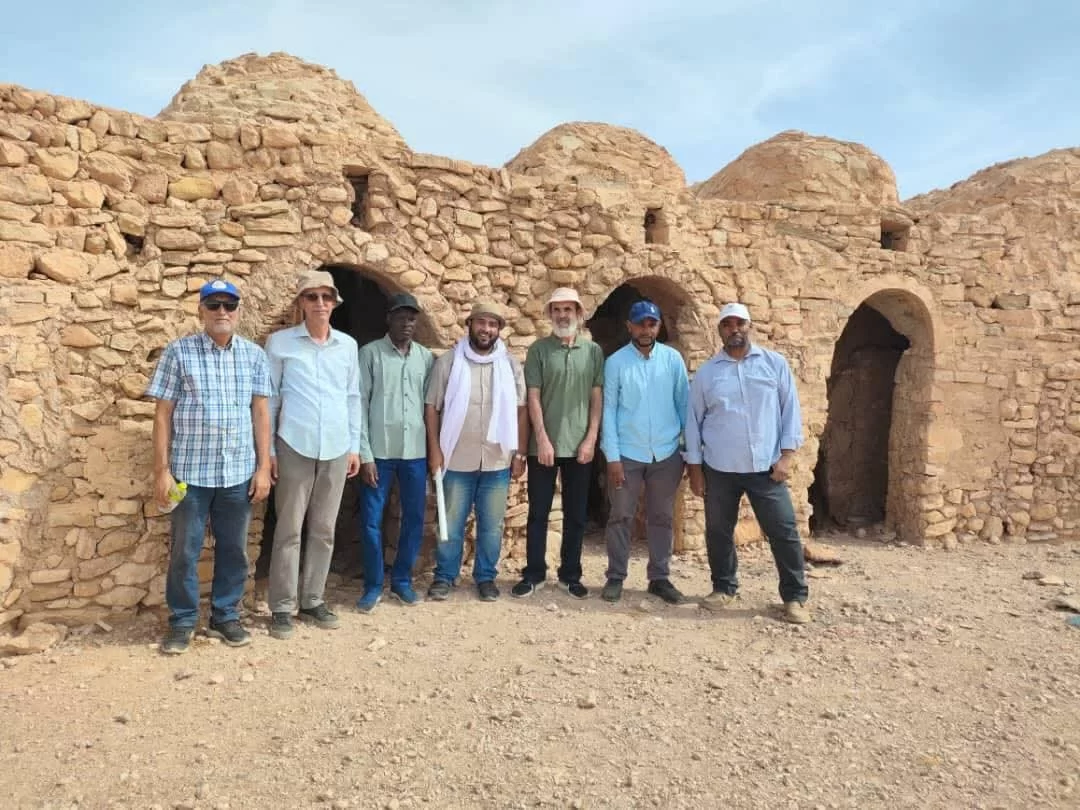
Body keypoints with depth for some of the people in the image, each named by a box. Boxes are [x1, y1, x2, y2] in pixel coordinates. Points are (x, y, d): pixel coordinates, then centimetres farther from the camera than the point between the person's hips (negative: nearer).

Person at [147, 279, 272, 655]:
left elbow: (261, 412, 6)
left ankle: (225, 616, 27)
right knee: (184, 550, 8)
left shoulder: (254, 355, 5)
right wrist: (161, 470, -6)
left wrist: (263, 467, 2)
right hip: (190, 471, -2)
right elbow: (163, 414, -1)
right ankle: (182, 620, 24)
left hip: (239, 472, 2)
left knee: (233, 550, 11)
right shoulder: (178, 352, -2)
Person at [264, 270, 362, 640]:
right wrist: (267, 449, -2)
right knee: (288, 530, 3)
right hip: (294, 447, -3)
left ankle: (313, 600, 22)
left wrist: (354, 446, 9)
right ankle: (282, 607, 13)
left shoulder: (348, 345, 9)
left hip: (336, 450, 3)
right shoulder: (280, 342, 0)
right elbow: (269, 399, 1)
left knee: (324, 530, 10)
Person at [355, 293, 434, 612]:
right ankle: (373, 585, 18)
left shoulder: (426, 357, 8)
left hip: (416, 451, 3)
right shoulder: (370, 354, -2)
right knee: (371, 520, 2)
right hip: (379, 451, -3)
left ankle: (402, 580, 25)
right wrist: (364, 454, -10)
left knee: (414, 518, 9)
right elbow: (359, 405, -5)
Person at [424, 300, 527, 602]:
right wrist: (435, 450, -7)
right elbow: (432, 408, -1)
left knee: (492, 525, 10)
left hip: (498, 461, 2)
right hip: (457, 460, -1)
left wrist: (519, 453, 1)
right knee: (451, 523, 8)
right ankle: (444, 576, 24)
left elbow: (521, 411, 5)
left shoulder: (510, 365, 4)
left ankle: (486, 577, 26)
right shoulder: (448, 362, -2)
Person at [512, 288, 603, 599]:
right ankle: (534, 573, 17)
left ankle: (570, 575, 21)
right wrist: (542, 439, -11)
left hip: (580, 445, 2)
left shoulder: (593, 351, 5)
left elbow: (597, 397, 4)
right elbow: (533, 397, -4)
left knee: (576, 514, 9)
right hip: (544, 444, -1)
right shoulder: (538, 350, 0)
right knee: (538, 512, 6)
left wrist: (591, 438, -4)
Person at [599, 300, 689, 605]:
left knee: (662, 518, 10)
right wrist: (612, 456, -10)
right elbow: (609, 410, -5)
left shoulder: (672, 358, 2)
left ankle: (660, 578, 21)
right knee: (621, 517, 5)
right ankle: (615, 577, 16)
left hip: (666, 454, 2)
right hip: (628, 453, -2)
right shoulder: (616, 362, -3)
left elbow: (684, 403, 5)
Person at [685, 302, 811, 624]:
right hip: (719, 469, 1)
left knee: (784, 531, 0)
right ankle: (724, 588, 28)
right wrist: (695, 468, 3)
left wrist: (787, 455, -5)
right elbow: (694, 421, 6)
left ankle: (795, 596, 14)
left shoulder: (775, 363, 3)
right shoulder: (706, 372, 4)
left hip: (766, 467, -1)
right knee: (718, 531, 10)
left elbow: (790, 409, 3)